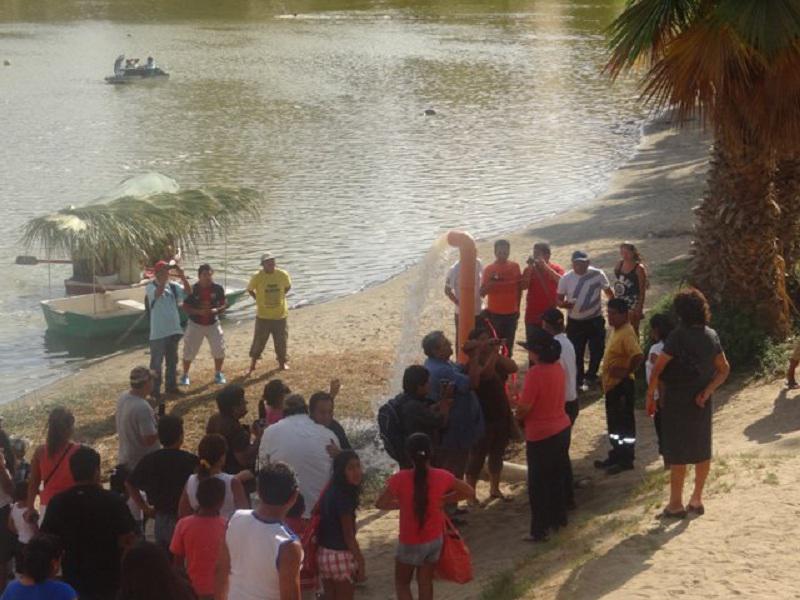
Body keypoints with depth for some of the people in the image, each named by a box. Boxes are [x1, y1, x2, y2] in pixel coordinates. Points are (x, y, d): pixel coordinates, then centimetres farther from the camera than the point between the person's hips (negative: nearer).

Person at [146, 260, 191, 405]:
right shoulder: (151, 287, -11)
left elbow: (188, 292, -6)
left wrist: (182, 277, -17)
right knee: (157, 362, 1)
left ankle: (171, 386, 29)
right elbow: (158, 293, -32)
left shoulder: (173, 286, 4)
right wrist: (165, 278, -34)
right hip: (158, 332, -6)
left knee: (172, 360, 16)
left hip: (173, 330, 6)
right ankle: (154, 390, 8)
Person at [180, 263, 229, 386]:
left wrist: (216, 310, -22)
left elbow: (225, 304, 0)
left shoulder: (218, 288, -8)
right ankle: (185, 375, 22)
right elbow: (185, 307, -9)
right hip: (195, 324, -2)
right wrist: (198, 312, -25)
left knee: (219, 350, 0)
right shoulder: (192, 289, -14)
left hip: (213, 324, 2)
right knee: (189, 351, 3)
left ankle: (218, 374, 21)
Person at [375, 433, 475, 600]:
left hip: (411, 543, -3)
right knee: (425, 582, 20)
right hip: (435, 539, 3)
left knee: (401, 583, 17)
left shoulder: (400, 479, -21)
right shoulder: (442, 476, -12)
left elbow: (380, 504, -11)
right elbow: (470, 493, 1)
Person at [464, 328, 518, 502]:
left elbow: (513, 368, -10)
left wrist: (497, 352, -18)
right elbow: (486, 373, -34)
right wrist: (493, 353, -35)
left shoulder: (497, 361, 6)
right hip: (482, 418, -7)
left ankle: (494, 489, 32)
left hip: (501, 415, 7)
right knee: (477, 456, 0)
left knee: (497, 454, 18)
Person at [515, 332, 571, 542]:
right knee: (557, 477, 22)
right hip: (562, 429, 8)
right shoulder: (558, 368, 1)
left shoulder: (535, 373, -23)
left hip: (540, 435, -8)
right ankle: (558, 518, 34)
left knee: (538, 484, 2)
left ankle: (539, 530, 6)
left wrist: (517, 418, -1)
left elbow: (524, 407, -22)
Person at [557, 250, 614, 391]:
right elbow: (559, 299, -2)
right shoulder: (566, 278, -9)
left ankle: (590, 375, 34)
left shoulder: (597, 274, -11)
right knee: (576, 353, 6)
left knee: (597, 350, 10)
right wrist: (563, 304, -25)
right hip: (575, 322, 0)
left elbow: (608, 291, 3)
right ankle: (579, 380, 23)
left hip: (595, 320, 0)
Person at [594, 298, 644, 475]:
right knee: (614, 423, 18)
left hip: (622, 386, -10)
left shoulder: (627, 334, -22)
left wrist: (627, 371, -24)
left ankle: (626, 460, 8)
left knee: (624, 423, 0)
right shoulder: (616, 330, 10)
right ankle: (616, 456, 29)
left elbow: (638, 356, -36)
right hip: (612, 385, 10)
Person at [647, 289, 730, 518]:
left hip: (677, 400, -6)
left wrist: (650, 396, -10)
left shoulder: (679, 336, -17)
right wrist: (708, 391, -3)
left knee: (677, 453, 2)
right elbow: (724, 369, 4)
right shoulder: (711, 336, 2)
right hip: (701, 402, 6)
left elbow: (657, 369, -18)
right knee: (702, 451, 13)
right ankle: (696, 500, 21)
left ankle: (676, 504, 7)